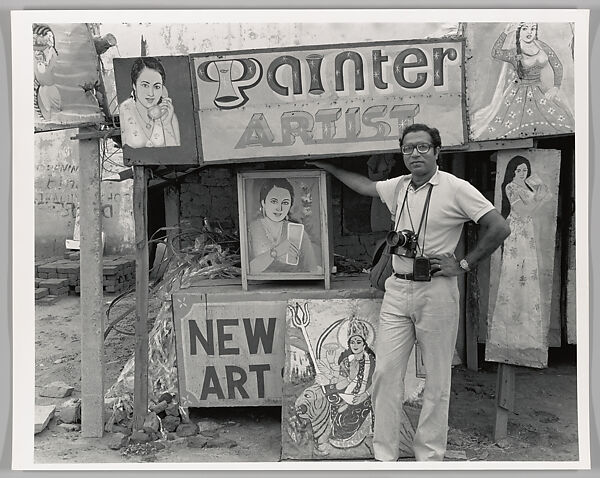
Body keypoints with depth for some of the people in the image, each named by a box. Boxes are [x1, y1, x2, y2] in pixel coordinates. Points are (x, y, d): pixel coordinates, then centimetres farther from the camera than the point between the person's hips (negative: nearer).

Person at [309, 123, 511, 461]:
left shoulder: (456, 188, -8)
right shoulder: (398, 186, 10)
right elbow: (365, 185, 28)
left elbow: (500, 228, -10)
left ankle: (429, 455, 20)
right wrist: (329, 167, 34)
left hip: (436, 291, -5)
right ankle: (386, 454, 17)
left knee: (437, 379, 5)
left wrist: (463, 265, -10)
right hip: (398, 289, 6)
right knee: (387, 372, 5)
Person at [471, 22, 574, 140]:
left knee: (561, 119, -7)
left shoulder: (542, 47, 2)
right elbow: (495, 53, -28)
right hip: (519, 94, -3)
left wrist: (556, 87, 0)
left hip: (540, 91, 3)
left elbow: (557, 65, 9)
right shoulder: (514, 53, -9)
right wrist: (505, 33, -31)